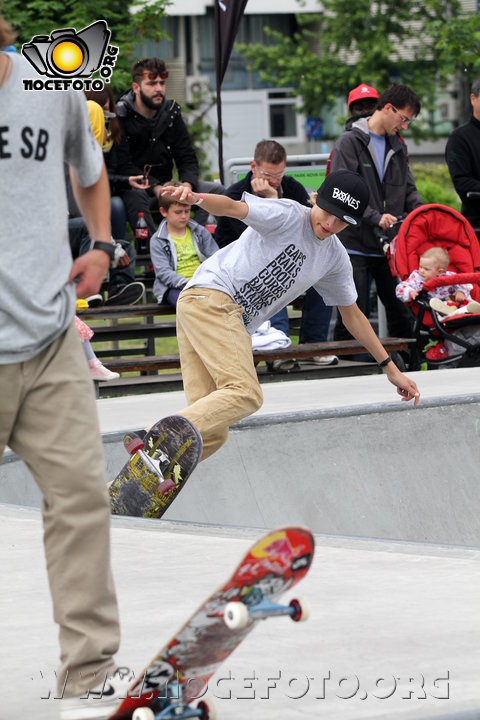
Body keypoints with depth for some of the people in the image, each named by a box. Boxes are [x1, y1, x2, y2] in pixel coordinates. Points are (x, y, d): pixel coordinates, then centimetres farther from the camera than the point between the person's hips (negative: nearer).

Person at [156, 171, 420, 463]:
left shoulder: (336, 258, 17)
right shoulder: (288, 215, -5)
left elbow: (352, 313, 27)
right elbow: (233, 207, -18)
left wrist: (390, 367, 28)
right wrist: (195, 197, -40)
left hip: (235, 323, 8)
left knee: (211, 433, -4)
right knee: (246, 394, -27)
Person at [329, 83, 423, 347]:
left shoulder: (397, 147, 15)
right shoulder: (350, 142, -6)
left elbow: (408, 190, 16)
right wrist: (375, 218, -23)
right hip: (355, 244, -6)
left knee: (402, 314, 7)